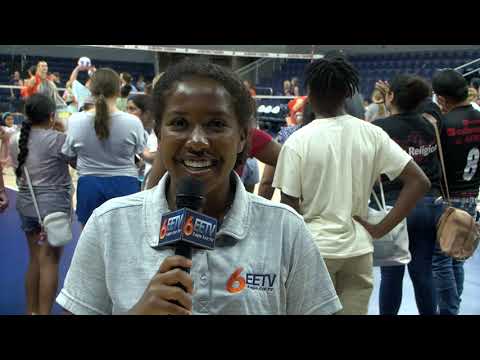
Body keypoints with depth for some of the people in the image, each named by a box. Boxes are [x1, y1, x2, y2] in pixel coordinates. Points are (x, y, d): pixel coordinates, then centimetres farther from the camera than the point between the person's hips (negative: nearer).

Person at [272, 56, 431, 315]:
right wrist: (380, 229, -2)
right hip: (359, 248, 3)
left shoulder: (297, 141, -11)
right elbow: (419, 182, -4)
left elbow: (289, 205, -9)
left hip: (314, 248, -2)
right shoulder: (372, 134, -2)